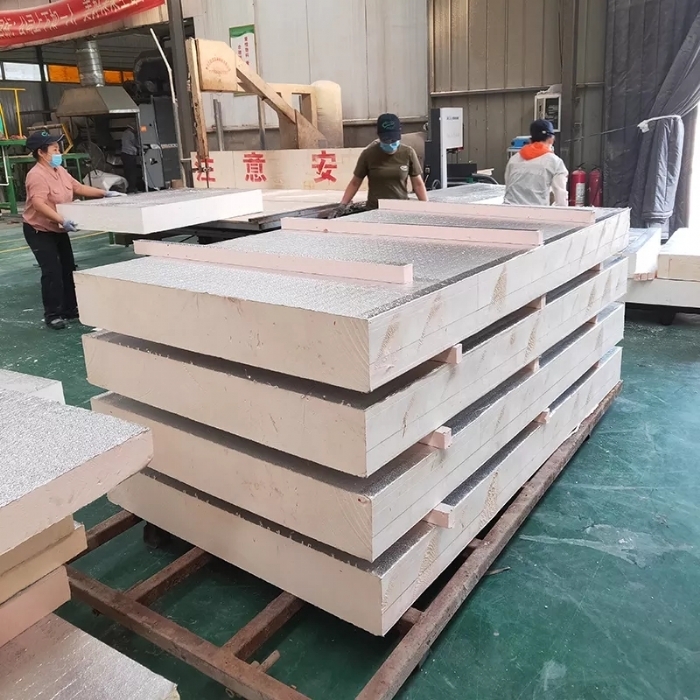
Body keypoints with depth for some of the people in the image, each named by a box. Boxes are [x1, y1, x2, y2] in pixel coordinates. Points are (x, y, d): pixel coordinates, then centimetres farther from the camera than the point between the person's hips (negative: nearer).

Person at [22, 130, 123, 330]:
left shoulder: (59, 170, 3)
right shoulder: (37, 175, -25)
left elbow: (78, 187, 12)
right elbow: (38, 204, -37)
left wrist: (105, 194, 6)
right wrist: (62, 220, -48)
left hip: (58, 230, 9)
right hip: (39, 231, -9)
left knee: (68, 268, 11)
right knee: (52, 271, -12)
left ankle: (70, 310, 22)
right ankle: (52, 315, -2)